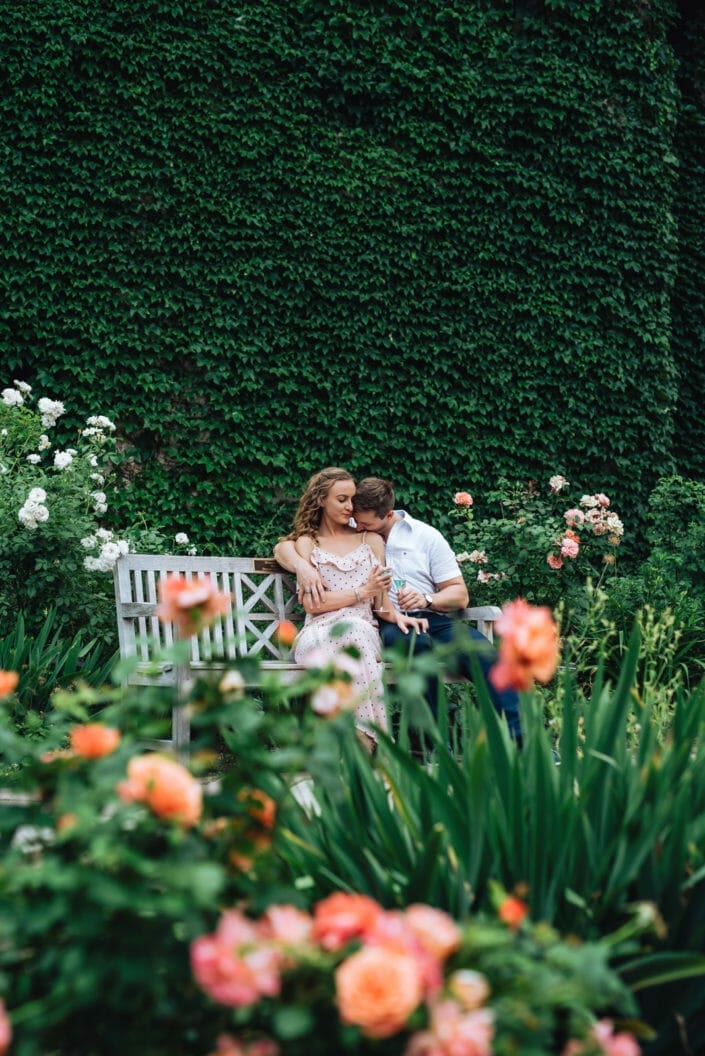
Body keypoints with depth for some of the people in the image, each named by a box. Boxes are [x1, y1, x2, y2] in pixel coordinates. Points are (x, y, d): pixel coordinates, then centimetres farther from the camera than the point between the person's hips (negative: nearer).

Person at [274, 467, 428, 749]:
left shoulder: (371, 541, 24)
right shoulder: (307, 542, 16)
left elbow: (380, 602, 17)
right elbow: (312, 604, 1)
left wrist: (396, 615, -6)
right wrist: (362, 592, -3)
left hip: (364, 632, 2)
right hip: (320, 634, -2)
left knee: (359, 631, -38)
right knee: (355, 631, -39)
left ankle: (363, 744, -46)